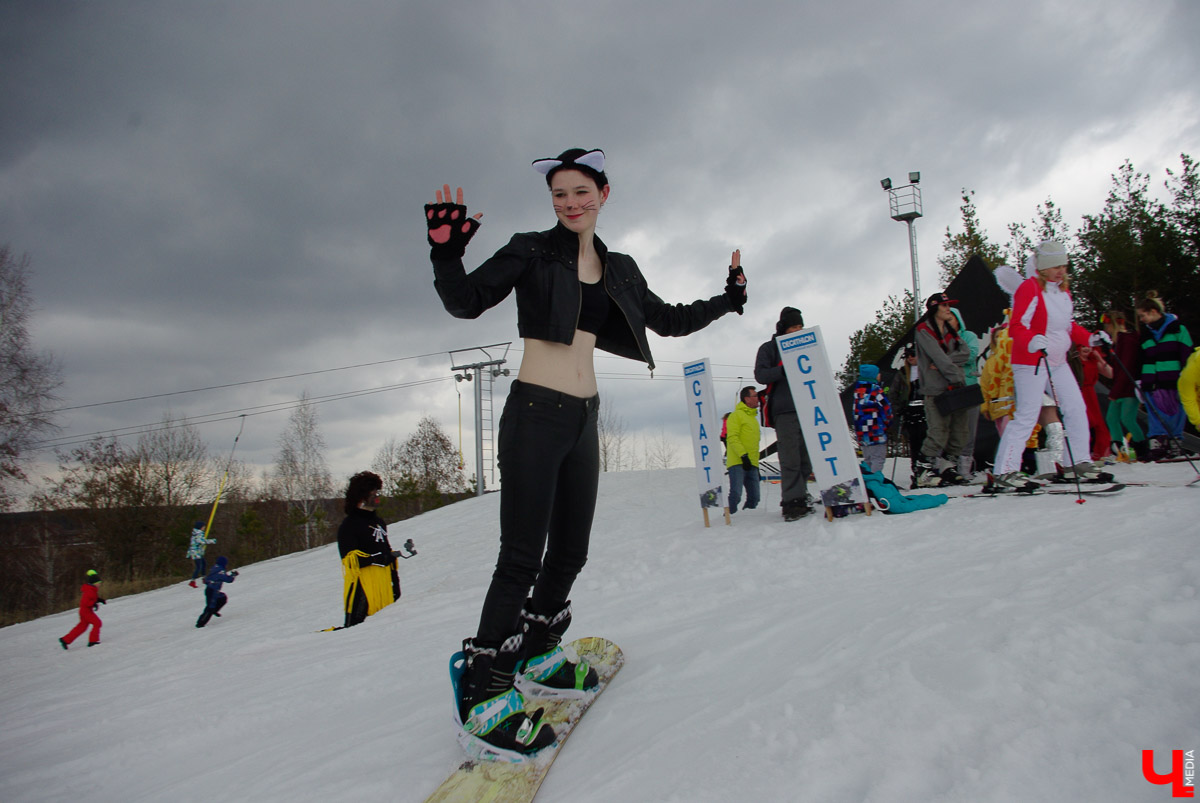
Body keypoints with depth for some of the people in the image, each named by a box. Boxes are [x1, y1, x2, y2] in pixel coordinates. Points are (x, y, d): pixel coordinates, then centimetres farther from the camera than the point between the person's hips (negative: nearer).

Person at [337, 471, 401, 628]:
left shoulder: (379, 522, 22)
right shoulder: (349, 524, -3)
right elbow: (351, 558, -13)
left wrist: (395, 581, 23)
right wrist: (379, 558, -17)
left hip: (383, 582, 7)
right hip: (362, 583, -7)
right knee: (355, 627, -13)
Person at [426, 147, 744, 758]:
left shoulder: (619, 270, 14)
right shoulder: (531, 252, -1)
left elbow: (669, 322, 24)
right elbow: (465, 303, -5)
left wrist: (726, 301, 20)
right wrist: (446, 253, -22)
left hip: (583, 418, 6)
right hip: (534, 412, -6)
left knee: (570, 552, 13)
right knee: (522, 558, -9)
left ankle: (537, 656, 33)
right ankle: (483, 691, 2)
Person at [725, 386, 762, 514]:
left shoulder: (753, 417, 24)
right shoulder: (736, 415, -1)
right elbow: (732, 438, -12)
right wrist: (743, 455, -21)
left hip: (751, 465, 8)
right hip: (738, 463, -8)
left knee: (754, 498, 2)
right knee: (736, 495, -16)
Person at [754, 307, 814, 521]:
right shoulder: (769, 349, 8)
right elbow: (760, 375, -6)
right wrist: (784, 370, -21)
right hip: (784, 410, -5)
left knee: (806, 457, 4)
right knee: (790, 458, -10)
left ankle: (800, 498, 10)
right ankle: (792, 502, -10)